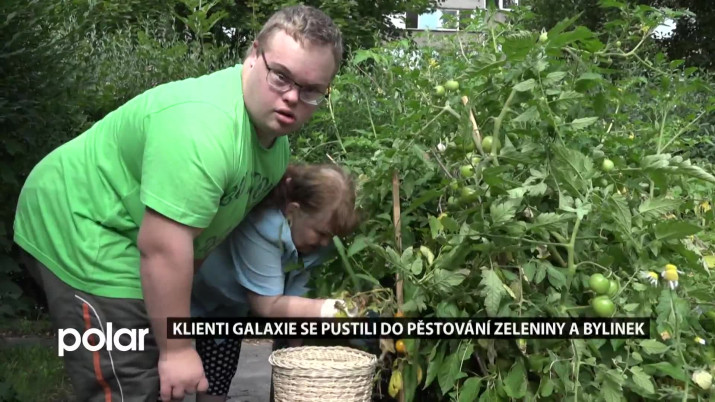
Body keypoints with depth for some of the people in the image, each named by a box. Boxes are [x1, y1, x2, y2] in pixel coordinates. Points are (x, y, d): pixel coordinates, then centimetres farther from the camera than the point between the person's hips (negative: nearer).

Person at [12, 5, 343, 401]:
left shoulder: (274, 123, 0)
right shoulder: (201, 125, -32)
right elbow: (162, 248, -32)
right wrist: (177, 350, -24)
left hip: (120, 241, 10)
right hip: (79, 230, -10)